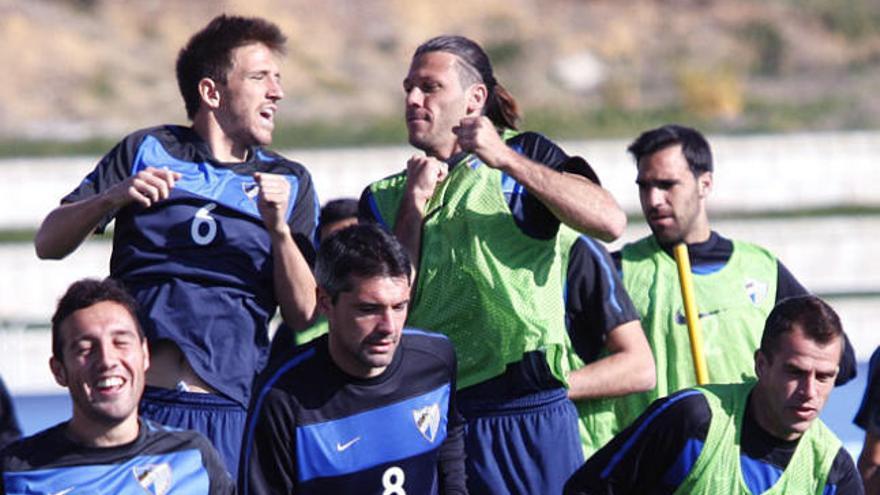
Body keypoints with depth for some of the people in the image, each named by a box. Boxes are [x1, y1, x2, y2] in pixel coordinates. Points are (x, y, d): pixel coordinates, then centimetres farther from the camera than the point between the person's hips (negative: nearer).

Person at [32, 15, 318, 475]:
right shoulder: (146, 151, 13)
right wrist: (113, 198, -8)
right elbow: (48, 243, 9)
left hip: (225, 407, 1)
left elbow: (303, 314, 8)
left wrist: (278, 227, -7)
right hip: (130, 398, -1)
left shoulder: (290, 182, 17)